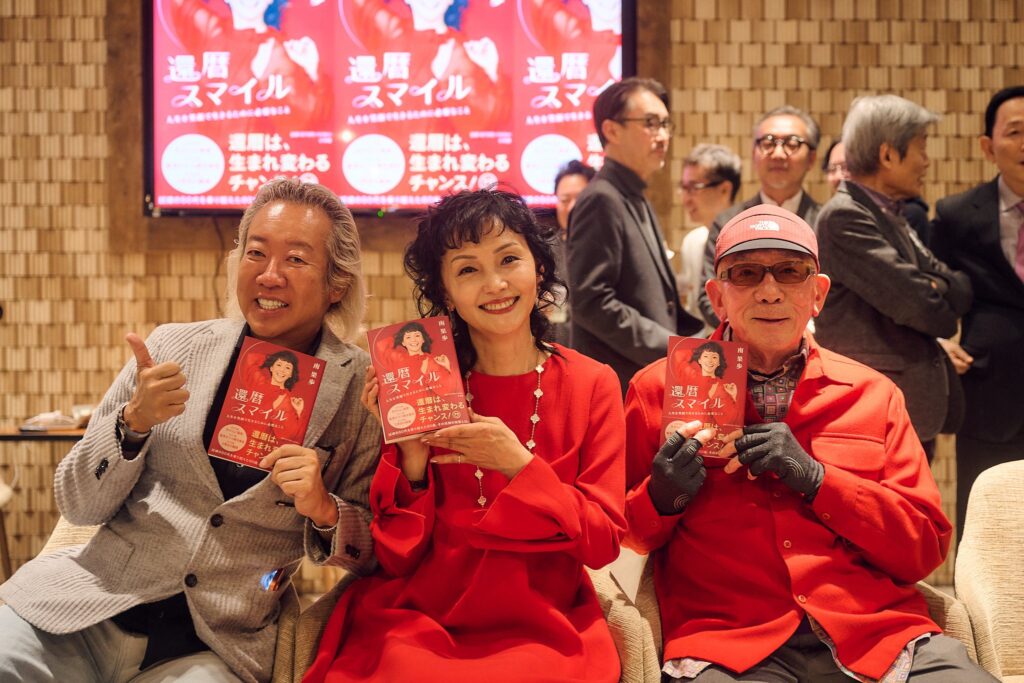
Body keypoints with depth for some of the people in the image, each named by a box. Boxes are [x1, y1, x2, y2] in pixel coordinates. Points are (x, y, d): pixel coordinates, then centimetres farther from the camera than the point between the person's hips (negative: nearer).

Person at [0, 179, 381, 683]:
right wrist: (134, 420, -11)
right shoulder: (173, 348, 5)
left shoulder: (361, 391, -1)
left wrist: (324, 510, -15)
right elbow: (77, 506, 6)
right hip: (84, 612, 2)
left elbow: (375, 552, 5)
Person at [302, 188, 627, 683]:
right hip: (416, 625, 1)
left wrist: (519, 466, -13)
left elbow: (604, 541, -1)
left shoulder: (591, 386, 3)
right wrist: (413, 461, -15)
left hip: (540, 635, 0)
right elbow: (397, 558, 1)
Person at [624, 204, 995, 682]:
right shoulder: (659, 388, 8)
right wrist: (661, 499, -9)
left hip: (879, 634, 2)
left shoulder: (873, 394, 13)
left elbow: (927, 548, 6)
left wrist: (815, 477, -7)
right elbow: (623, 536, 14)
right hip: (726, 644, -2)